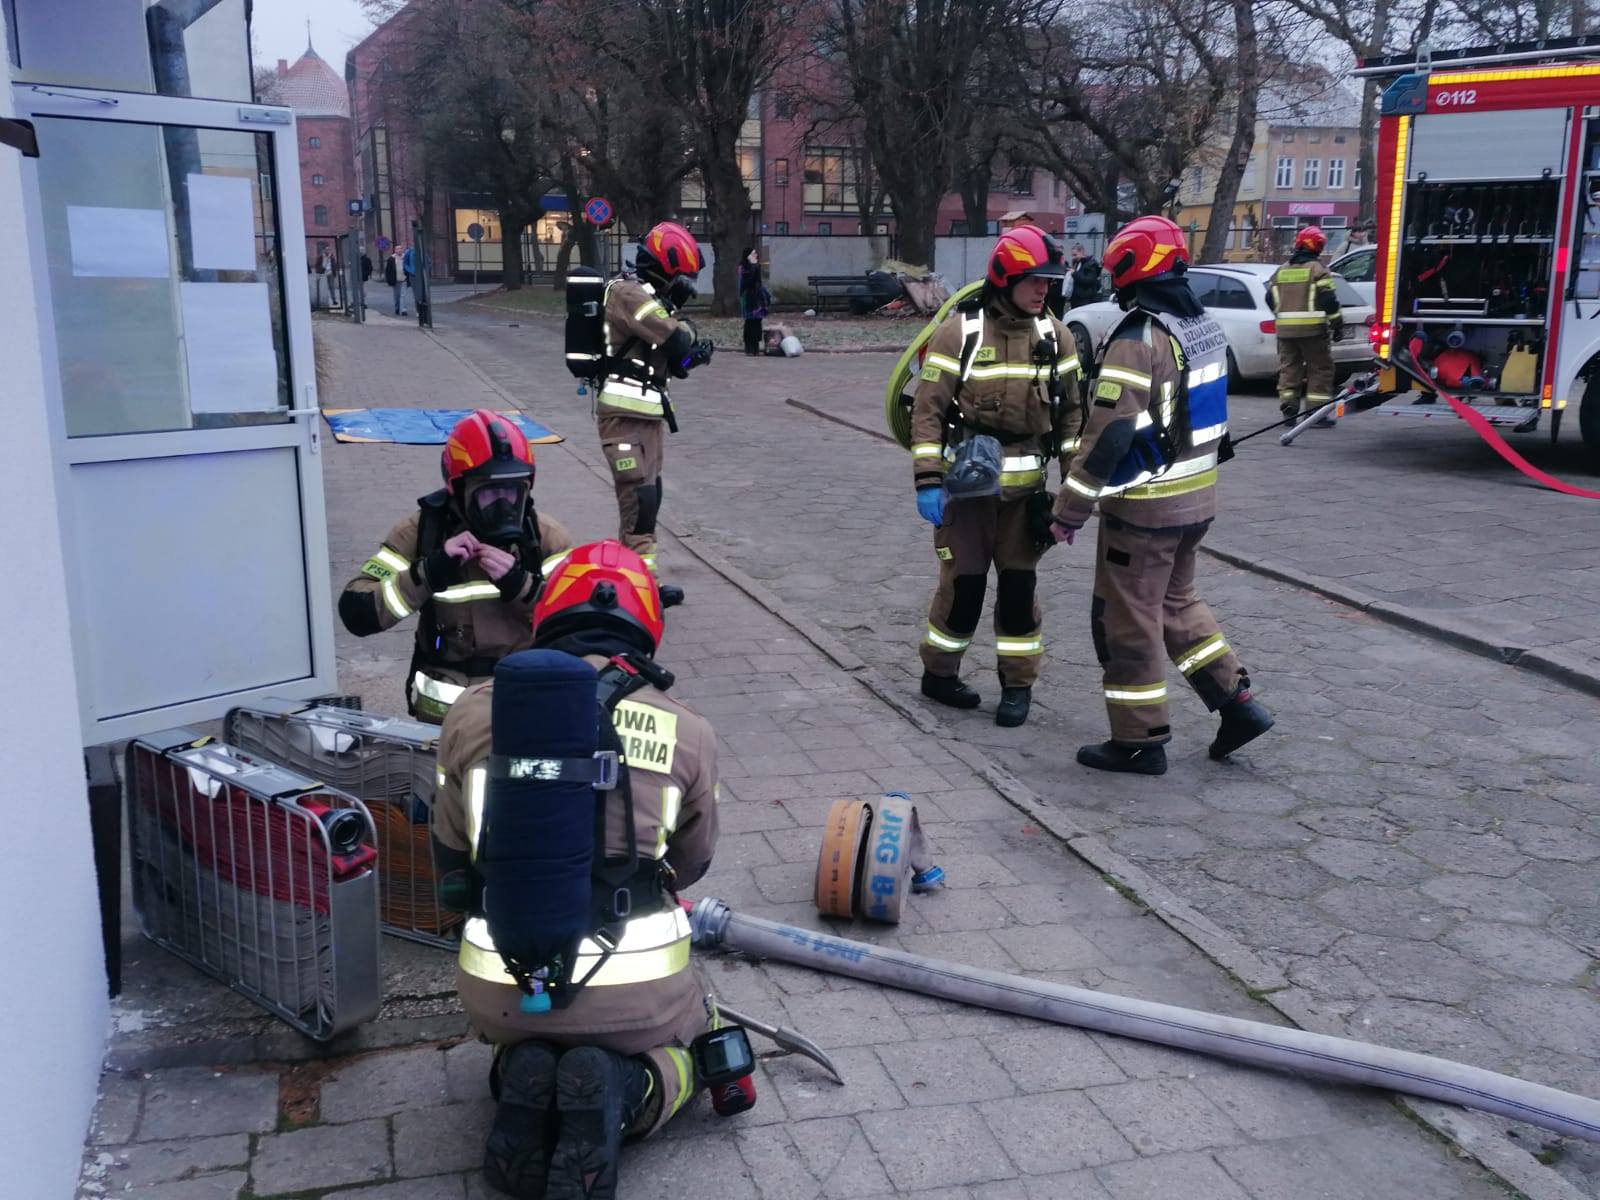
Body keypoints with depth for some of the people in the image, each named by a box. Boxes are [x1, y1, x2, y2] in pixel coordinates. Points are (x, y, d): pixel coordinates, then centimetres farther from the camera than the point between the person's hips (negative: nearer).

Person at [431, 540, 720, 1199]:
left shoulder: (473, 712, 0)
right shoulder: (687, 733, -2)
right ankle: (618, 1092, -2)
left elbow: (450, 856, 13)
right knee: (695, 1034, 31)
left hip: (499, 990, 3)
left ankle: (521, 1079, 2)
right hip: (636, 990, -2)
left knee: (524, 1034, 38)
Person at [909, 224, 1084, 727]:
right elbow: (928, 409, -10)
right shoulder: (960, 331, -10)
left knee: (1019, 583, 7)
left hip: (1026, 484, 4)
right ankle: (938, 673, 21)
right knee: (964, 581, 1)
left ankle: (1018, 683, 19)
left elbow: (1071, 410, 10)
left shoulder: (1054, 335, 4)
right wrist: (928, 481, -15)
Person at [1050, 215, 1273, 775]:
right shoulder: (1206, 329, 7)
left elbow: (1108, 434, -23)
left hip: (1144, 507, -9)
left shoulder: (1139, 340, -20)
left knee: (1128, 620, 4)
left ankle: (1141, 740, 13)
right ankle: (1238, 704, 21)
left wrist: (1070, 509, -16)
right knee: (1177, 602, 23)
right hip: (1196, 498, 9)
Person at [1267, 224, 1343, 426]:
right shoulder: (1318, 269, -6)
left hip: (1285, 328, 5)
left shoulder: (1281, 271, 13)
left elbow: (1271, 299, 16)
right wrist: (1338, 324, -4)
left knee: (1288, 368, 10)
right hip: (1312, 328, -5)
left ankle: (1289, 410, 7)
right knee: (1320, 369, 2)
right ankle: (1316, 412, -2)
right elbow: (1329, 300, -11)